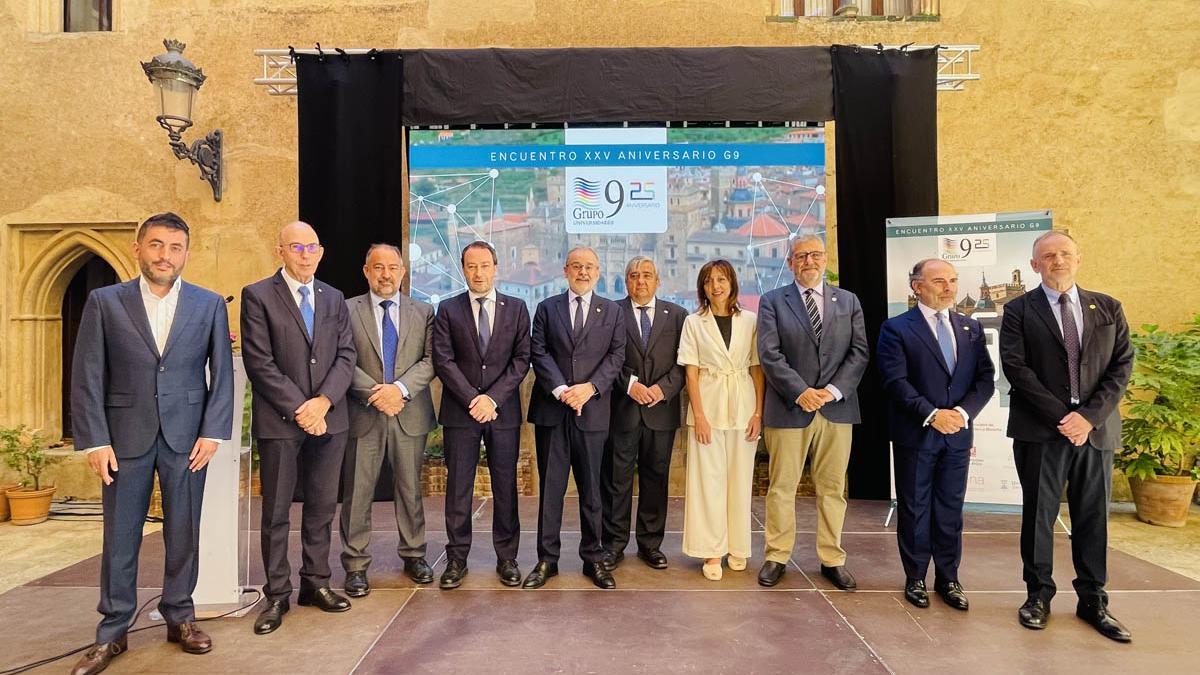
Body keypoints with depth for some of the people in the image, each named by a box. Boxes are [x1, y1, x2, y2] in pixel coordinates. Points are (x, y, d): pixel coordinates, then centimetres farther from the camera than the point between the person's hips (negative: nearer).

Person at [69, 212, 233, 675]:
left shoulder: (210, 304, 3)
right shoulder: (104, 302, 2)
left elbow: (222, 374, 3)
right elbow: (87, 377, 0)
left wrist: (212, 432, -5)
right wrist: (94, 440, -6)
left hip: (187, 438, 0)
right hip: (125, 437, 0)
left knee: (183, 534, 9)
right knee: (119, 538, 8)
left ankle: (180, 618, 25)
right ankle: (112, 633, 21)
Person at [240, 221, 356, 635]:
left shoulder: (333, 298, 12)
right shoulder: (258, 296, -2)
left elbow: (346, 356, 5)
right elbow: (260, 363, -9)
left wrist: (322, 401, -10)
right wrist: (299, 408, -13)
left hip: (328, 417, 4)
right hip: (279, 421, -4)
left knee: (322, 507, 11)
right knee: (276, 512, 6)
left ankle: (316, 582, 24)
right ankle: (277, 595, 17)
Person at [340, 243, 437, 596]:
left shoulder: (423, 312, 7)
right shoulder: (347, 310, 2)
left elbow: (430, 360, -1)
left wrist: (400, 388, -16)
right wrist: (374, 392, -17)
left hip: (410, 414, 2)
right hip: (363, 414, -1)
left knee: (410, 489, 12)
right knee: (357, 493, 4)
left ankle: (413, 555, 27)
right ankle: (356, 565, 17)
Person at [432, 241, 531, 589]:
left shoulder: (516, 308, 6)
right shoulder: (448, 310, 5)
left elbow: (522, 359, 0)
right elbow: (443, 360, -2)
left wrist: (493, 398, -10)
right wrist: (472, 399, -12)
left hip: (504, 411, 1)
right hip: (460, 411, 0)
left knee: (506, 486, 6)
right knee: (458, 487, 5)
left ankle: (507, 557, 18)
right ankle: (457, 558, 16)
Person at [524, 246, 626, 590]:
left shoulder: (612, 312, 9)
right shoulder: (547, 308, 9)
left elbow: (616, 356, 1)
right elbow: (538, 353, -1)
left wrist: (589, 387, -13)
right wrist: (561, 389, -14)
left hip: (592, 410, 0)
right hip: (551, 409, 0)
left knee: (591, 488, 7)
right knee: (550, 486, 5)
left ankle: (593, 558, 19)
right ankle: (547, 559, 15)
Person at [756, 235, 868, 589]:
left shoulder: (848, 301, 11)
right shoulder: (772, 301, 3)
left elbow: (858, 353, 4)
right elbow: (770, 355, -7)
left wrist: (834, 390, -10)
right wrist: (800, 392, -16)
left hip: (837, 408, 2)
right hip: (789, 408, -2)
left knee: (833, 489, 10)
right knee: (782, 488, 5)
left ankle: (832, 559, 22)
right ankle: (777, 557, 18)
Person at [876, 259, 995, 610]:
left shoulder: (971, 328, 11)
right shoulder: (896, 329, -4)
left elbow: (985, 378, 4)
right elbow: (896, 381, -13)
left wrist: (963, 412, -12)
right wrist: (931, 415, -21)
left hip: (957, 434, 4)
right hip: (914, 434, -4)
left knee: (950, 510, 12)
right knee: (914, 510, 7)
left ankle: (948, 579, 25)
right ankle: (915, 578, 20)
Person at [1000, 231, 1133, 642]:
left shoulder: (1108, 309, 10)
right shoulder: (1019, 310, 2)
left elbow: (1122, 365, 3)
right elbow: (1016, 367, -8)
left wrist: (1089, 416, -10)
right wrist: (1060, 416, -14)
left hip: (1096, 429, 3)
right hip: (1040, 430, -2)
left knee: (1093, 516, 10)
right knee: (1038, 514, 6)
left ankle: (1092, 600, 23)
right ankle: (1039, 594, 20)